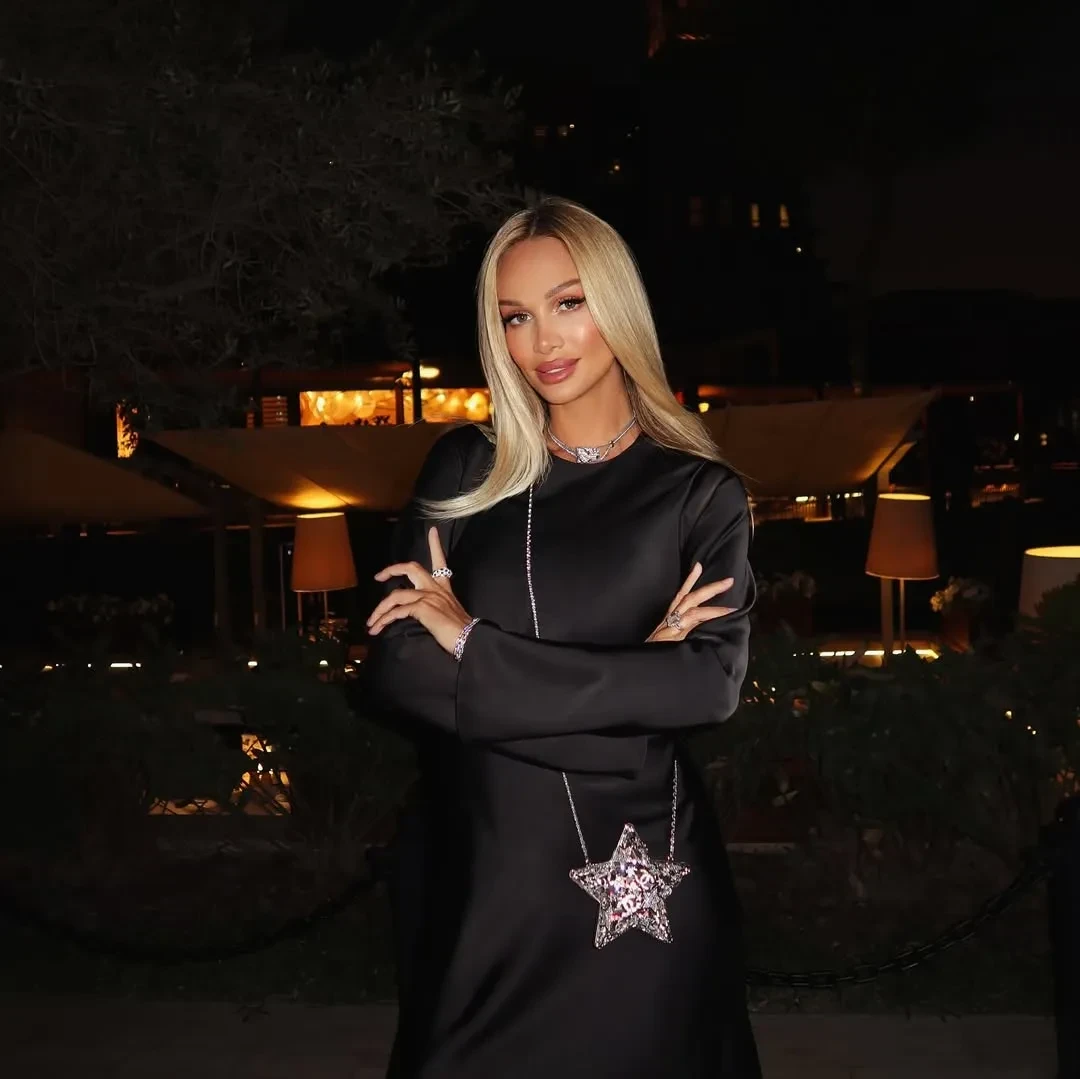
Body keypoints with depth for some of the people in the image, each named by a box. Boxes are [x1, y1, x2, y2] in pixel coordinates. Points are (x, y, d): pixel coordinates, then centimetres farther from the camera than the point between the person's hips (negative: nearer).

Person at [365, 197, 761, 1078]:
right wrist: (624, 679, -15)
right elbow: (396, 669, -8)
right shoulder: (465, 470, 2)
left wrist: (473, 642, -14)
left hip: (642, 877, -1)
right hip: (477, 862, 1)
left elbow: (711, 683, -15)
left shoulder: (700, 492, 0)